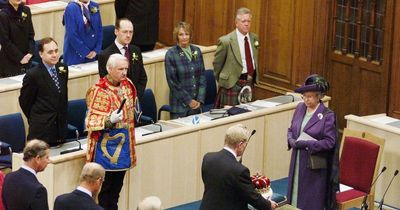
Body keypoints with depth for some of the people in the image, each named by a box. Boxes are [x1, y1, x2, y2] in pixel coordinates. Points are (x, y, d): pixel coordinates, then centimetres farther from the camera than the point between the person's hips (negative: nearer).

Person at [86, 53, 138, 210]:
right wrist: (110, 120, -32)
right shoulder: (99, 91, -18)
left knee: (117, 185, 15)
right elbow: (91, 121, -16)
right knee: (105, 187, 1)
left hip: (123, 143, 7)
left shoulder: (127, 85, 3)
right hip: (106, 147, -7)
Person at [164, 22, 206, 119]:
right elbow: (173, 82, -8)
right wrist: (188, 101, -10)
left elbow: (202, 76, 8)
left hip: (196, 104, 4)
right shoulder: (171, 54, -7)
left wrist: (200, 99, -3)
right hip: (180, 105, -4)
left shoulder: (196, 51, 7)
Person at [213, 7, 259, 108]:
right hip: (232, 84, -5)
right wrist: (223, 81, 7)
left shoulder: (254, 38, 6)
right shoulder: (226, 41, -13)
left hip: (249, 82, 5)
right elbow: (217, 63, -2)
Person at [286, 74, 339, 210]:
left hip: (314, 164, -6)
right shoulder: (300, 108, 4)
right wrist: (291, 140, -8)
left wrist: (307, 144, -21)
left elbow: (329, 142, -15)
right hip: (297, 161, 6)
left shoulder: (327, 115, -13)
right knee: (295, 194, 11)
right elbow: (291, 129, 15)